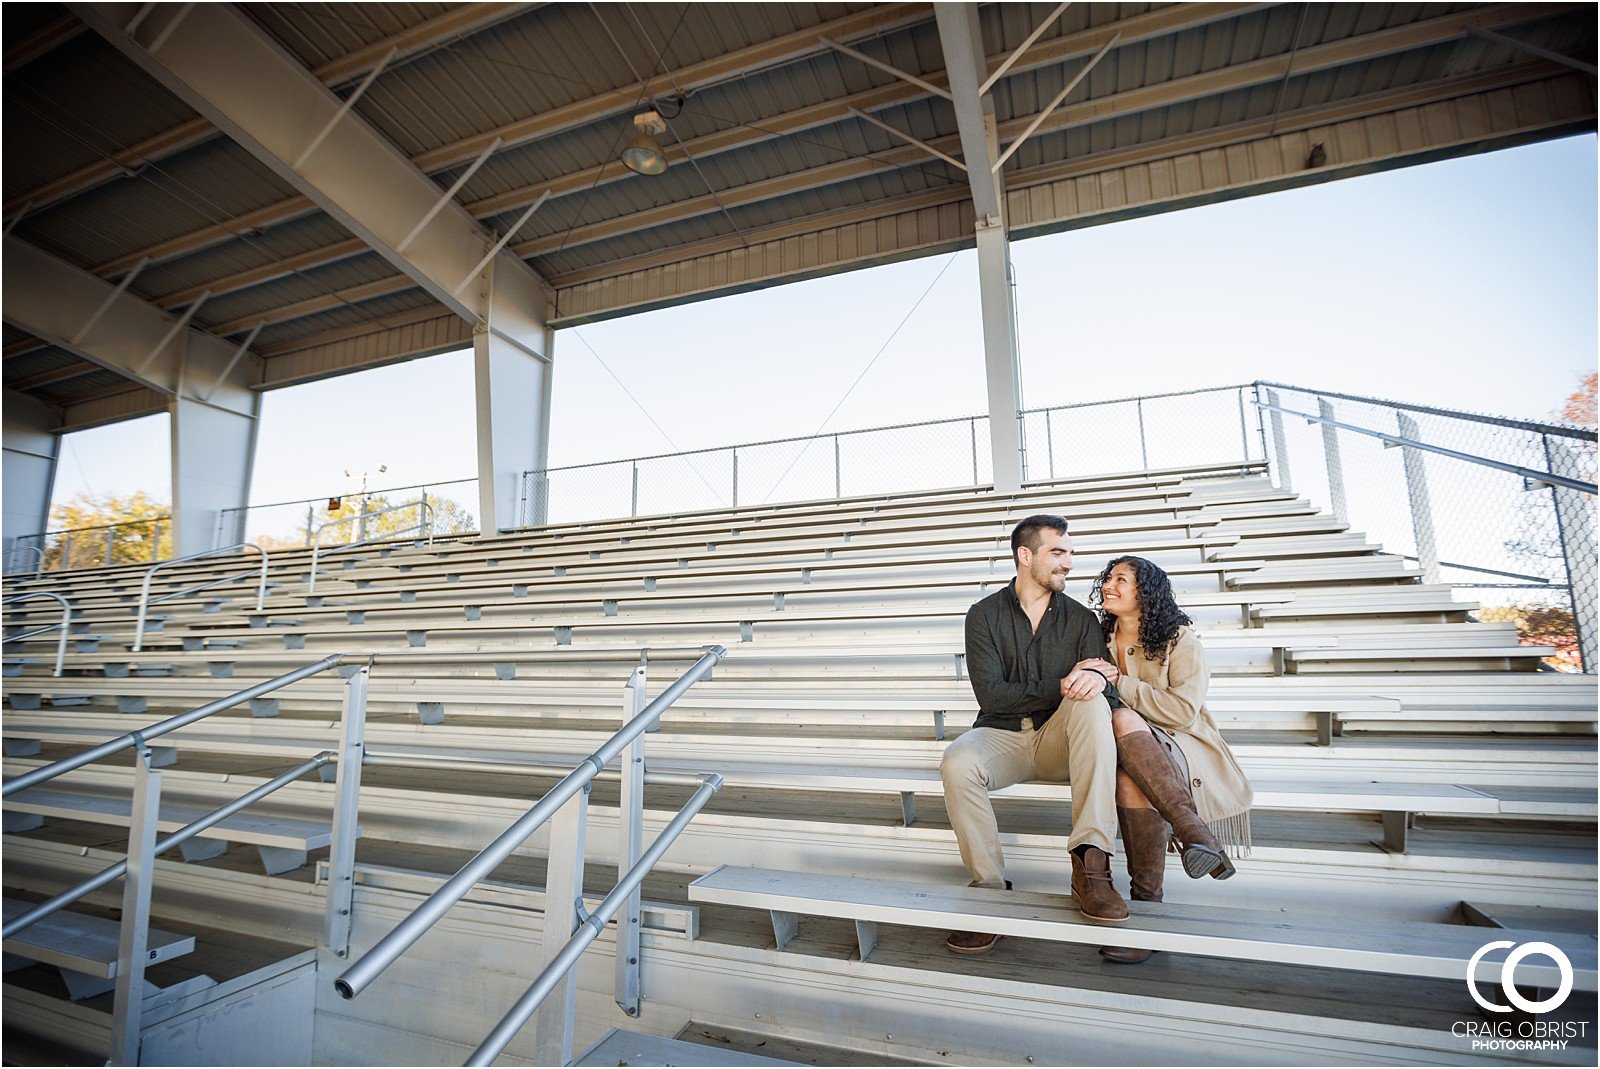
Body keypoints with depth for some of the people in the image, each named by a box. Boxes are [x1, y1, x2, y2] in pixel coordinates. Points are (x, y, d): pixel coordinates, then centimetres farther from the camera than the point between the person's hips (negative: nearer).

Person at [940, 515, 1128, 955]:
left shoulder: (1081, 618, 8)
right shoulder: (984, 615, 1)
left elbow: (1107, 692, -3)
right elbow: (991, 694, -10)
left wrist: (1097, 680, -28)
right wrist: (1060, 688, -17)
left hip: (1059, 739, 2)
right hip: (1001, 736, -1)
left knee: (1092, 704, -31)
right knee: (957, 763, -34)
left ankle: (1091, 865, -35)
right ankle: (990, 886, -14)